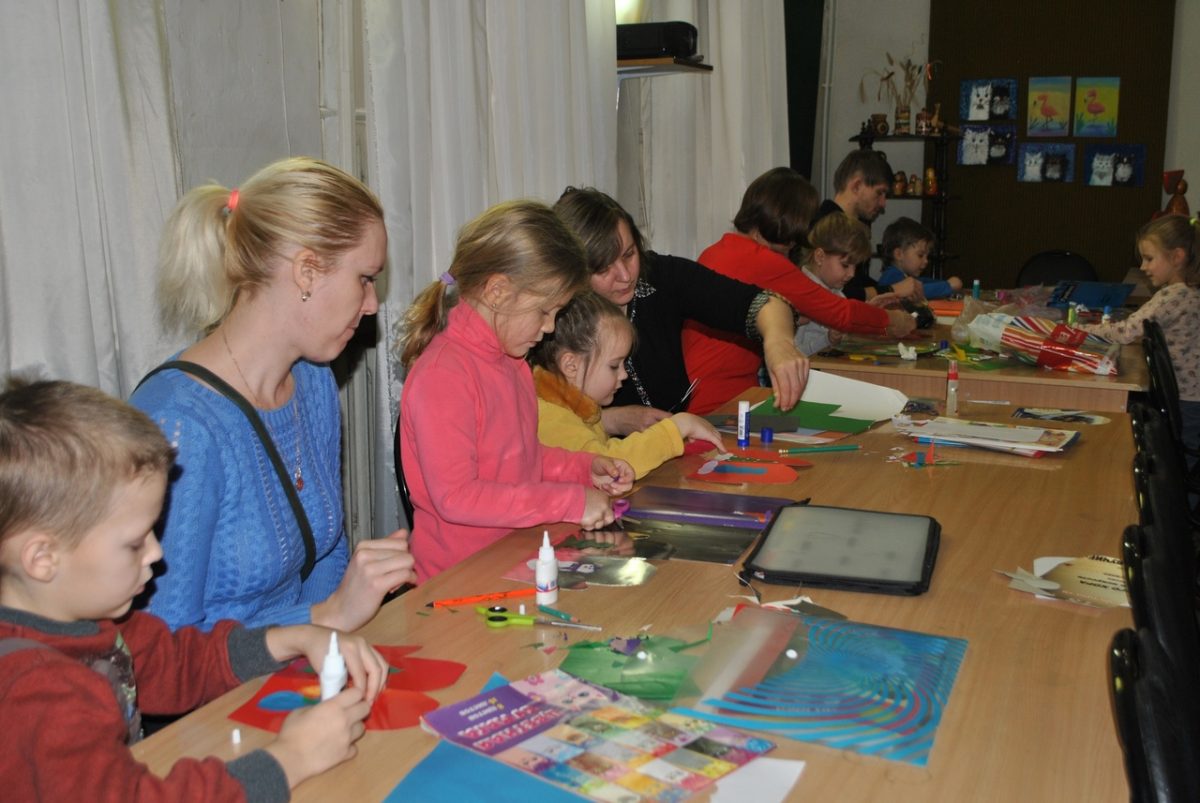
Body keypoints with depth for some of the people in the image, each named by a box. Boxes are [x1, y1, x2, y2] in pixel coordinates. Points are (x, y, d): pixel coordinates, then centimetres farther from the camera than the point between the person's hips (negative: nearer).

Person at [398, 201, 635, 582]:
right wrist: (570, 502, -20)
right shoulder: (442, 376, -17)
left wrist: (585, 468, 9)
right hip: (460, 575, -9)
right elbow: (455, 497, -22)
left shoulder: (510, 360, 14)